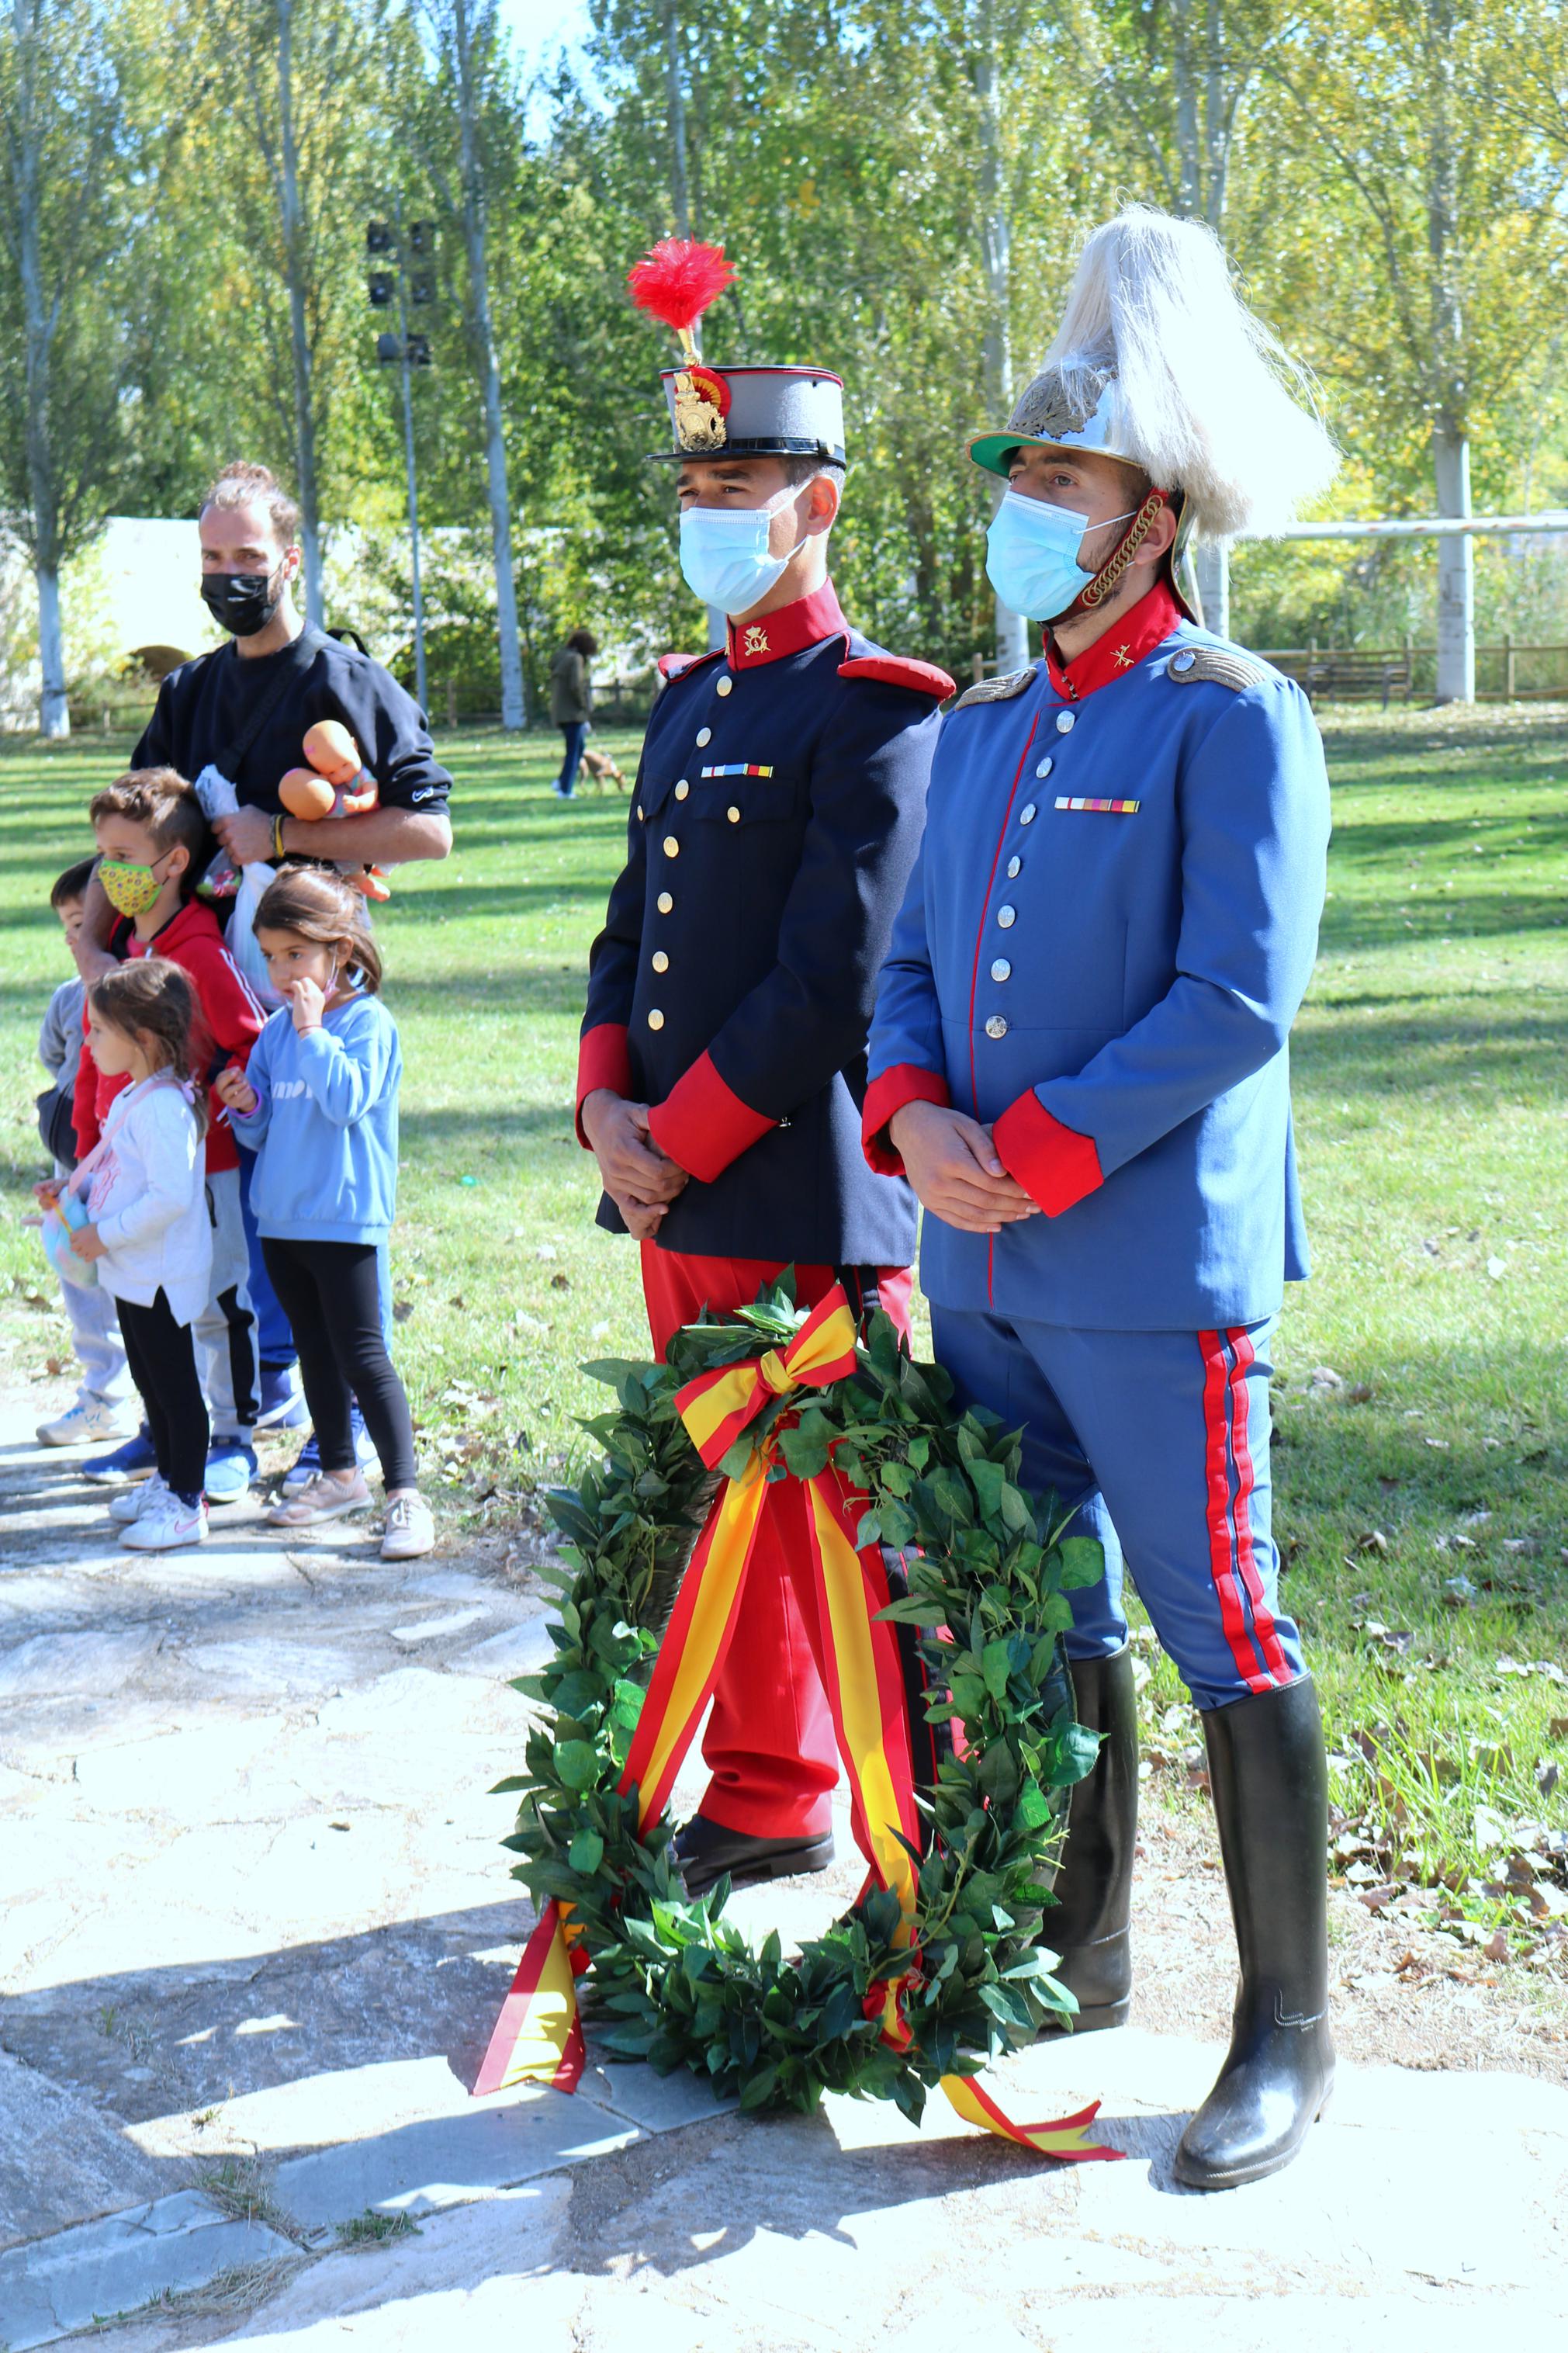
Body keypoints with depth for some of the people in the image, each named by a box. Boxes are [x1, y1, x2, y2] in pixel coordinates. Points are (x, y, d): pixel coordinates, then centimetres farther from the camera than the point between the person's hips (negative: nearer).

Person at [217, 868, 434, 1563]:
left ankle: (404, 1492, -3)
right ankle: (339, 1476, 27)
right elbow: (263, 1131, 15)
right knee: (315, 1350, 15)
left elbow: (347, 1100, -22)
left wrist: (314, 1033, -19)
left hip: (342, 1218, -7)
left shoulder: (368, 1021, -8)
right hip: (280, 1217, 7)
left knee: (360, 1355, -7)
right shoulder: (276, 1030, 11)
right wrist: (247, 1106, -6)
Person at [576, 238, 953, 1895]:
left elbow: (833, 977, -17)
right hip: (676, 1200, 8)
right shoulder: (689, 701, 15)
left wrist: (682, 1146, -15)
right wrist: (607, 1105, 0)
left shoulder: (874, 712, -11)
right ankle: (766, 1802, 33)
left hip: (802, 1208, -8)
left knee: (841, 1545, 0)